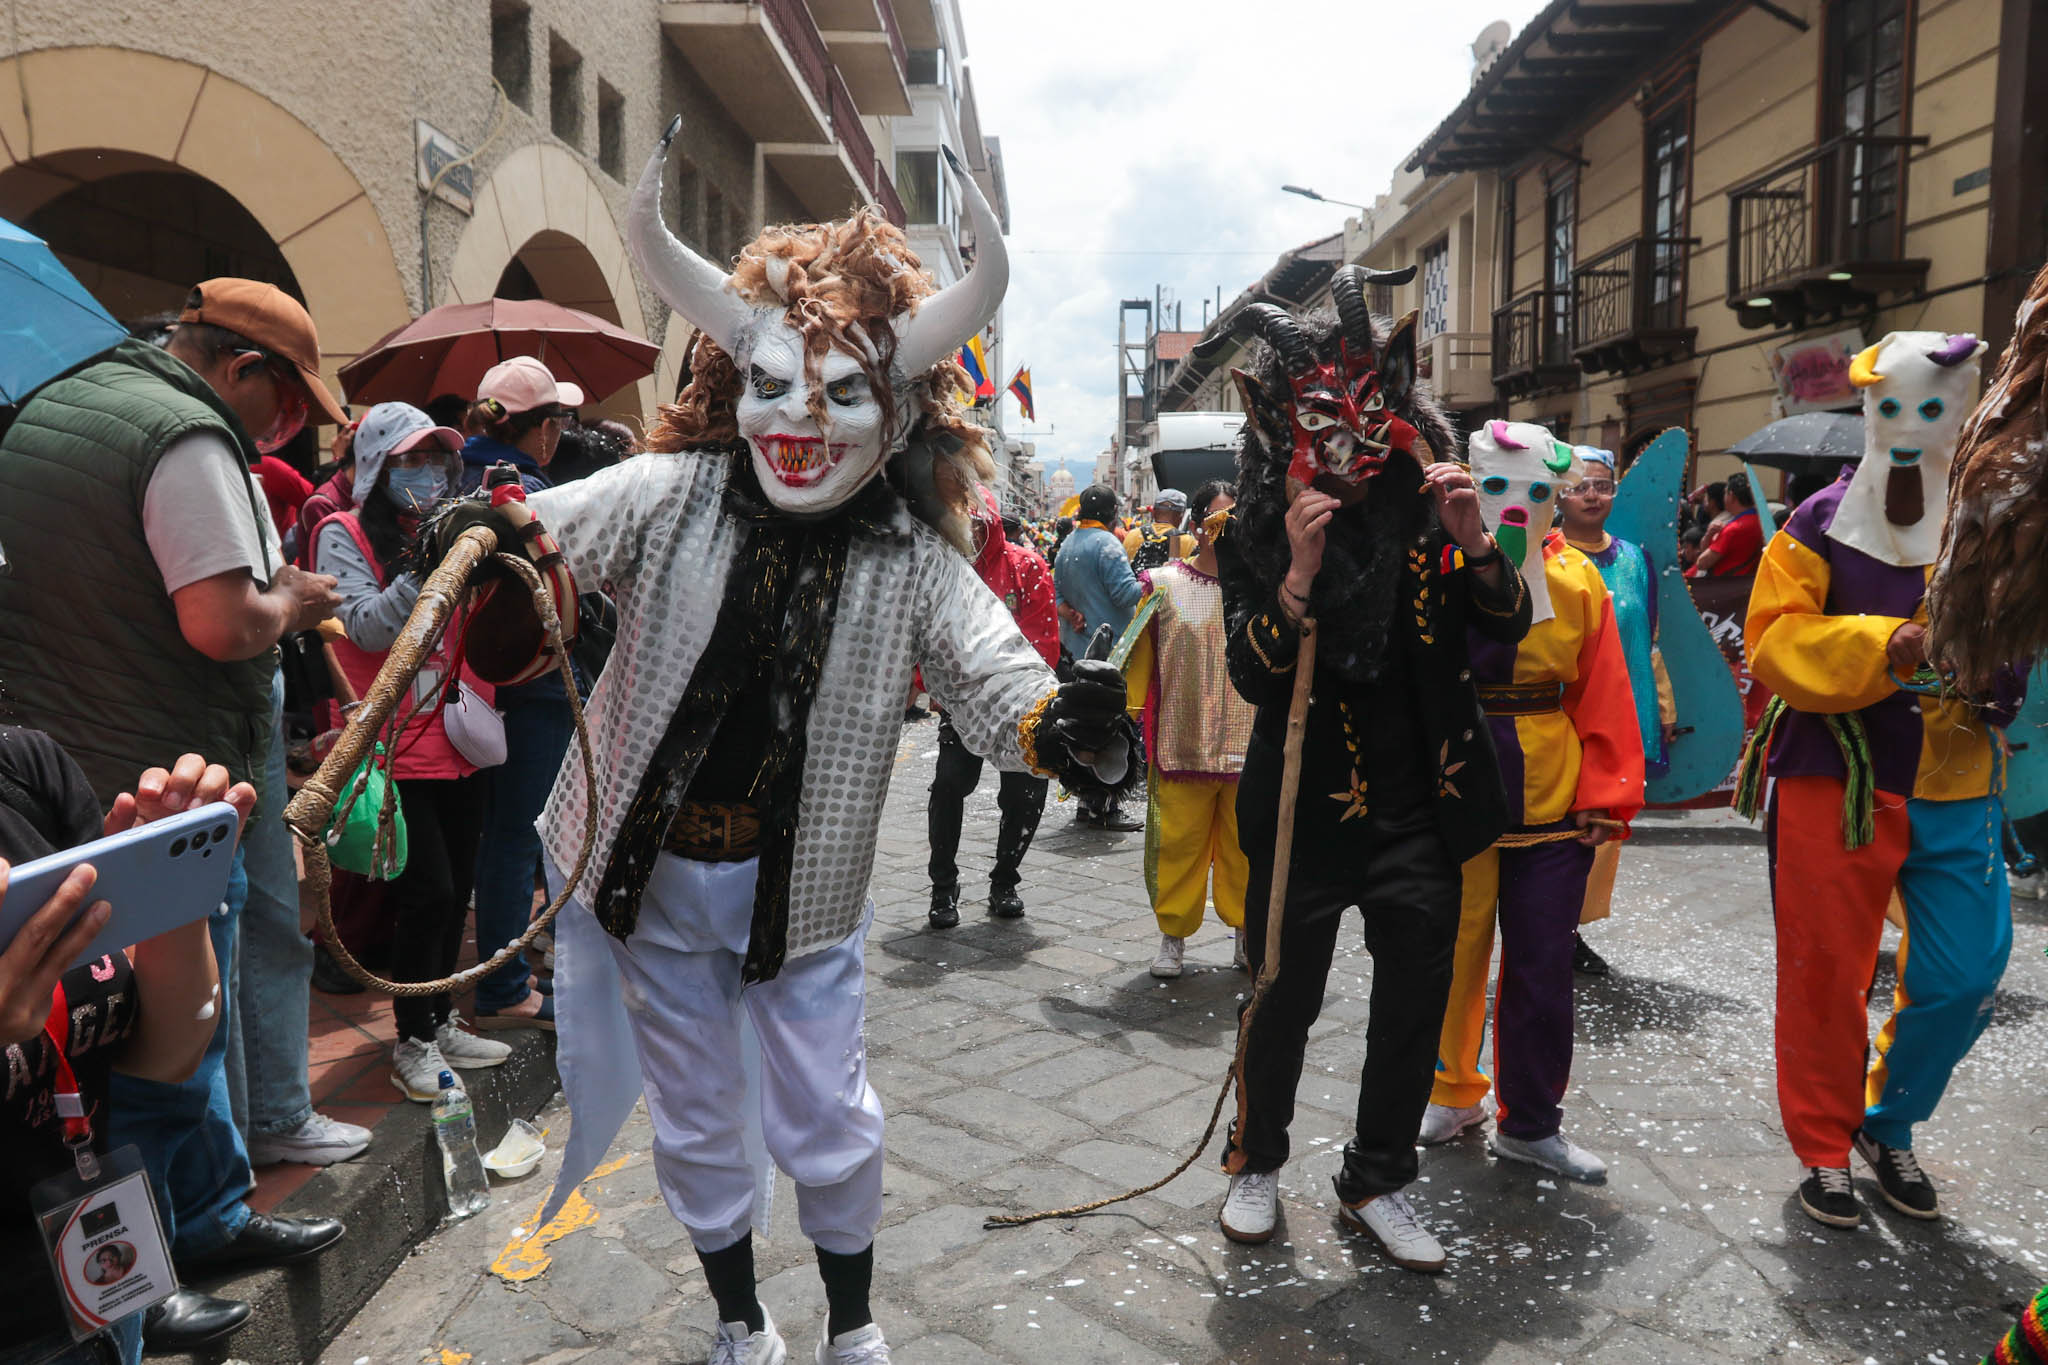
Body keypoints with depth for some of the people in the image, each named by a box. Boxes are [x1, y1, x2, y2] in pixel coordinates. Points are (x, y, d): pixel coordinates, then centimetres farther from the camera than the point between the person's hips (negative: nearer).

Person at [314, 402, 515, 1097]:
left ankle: (439, 1021, 27)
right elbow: (366, 629, -16)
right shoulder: (344, 533, -4)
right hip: (394, 748, -6)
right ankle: (412, 1043, 9)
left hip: (456, 740, 6)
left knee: (457, 888, 11)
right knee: (428, 893, -7)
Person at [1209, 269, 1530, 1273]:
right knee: (1284, 997, 8)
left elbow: (1509, 627, -1)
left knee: (1415, 1001, 11)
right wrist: (1299, 576, -29)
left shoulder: (1425, 504, -1)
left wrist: (1476, 546, -20)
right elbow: (1250, 676, -14)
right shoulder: (1254, 530, -7)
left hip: (1421, 808, 3)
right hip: (1307, 809, -2)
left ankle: (1376, 1181, 32)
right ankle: (1256, 1161, 33)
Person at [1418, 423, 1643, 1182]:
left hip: (1552, 808, 2)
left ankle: (1530, 1122, 24)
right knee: (1452, 959, 10)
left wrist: (1607, 797, 1)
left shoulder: (1578, 582, 4)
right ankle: (1454, 1093, 32)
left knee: (1543, 970, 9)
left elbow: (1604, 699, 5)